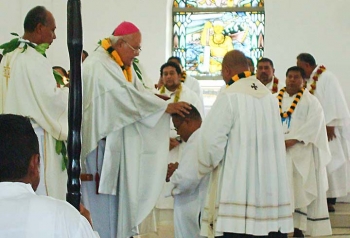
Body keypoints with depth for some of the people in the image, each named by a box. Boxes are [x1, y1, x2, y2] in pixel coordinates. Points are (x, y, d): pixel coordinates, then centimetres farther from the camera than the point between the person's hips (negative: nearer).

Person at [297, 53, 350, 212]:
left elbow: (333, 102, -18)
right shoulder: (309, 80, 12)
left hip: (329, 127, -8)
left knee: (329, 163, -5)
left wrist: (330, 124, -20)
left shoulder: (326, 77, -12)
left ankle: (330, 200, -1)